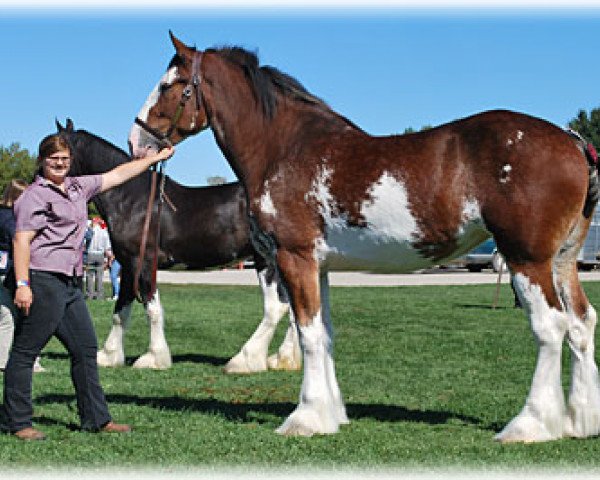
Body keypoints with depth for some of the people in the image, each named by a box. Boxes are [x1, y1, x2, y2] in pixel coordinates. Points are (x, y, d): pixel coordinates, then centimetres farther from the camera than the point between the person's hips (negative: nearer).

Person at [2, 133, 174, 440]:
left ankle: (96, 419, 18)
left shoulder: (78, 187, 17)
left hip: (70, 283, 9)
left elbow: (117, 175, 28)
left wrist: (156, 158, 34)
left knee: (86, 349, 11)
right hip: (43, 281, -9)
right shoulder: (35, 195, -7)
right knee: (25, 351, -3)